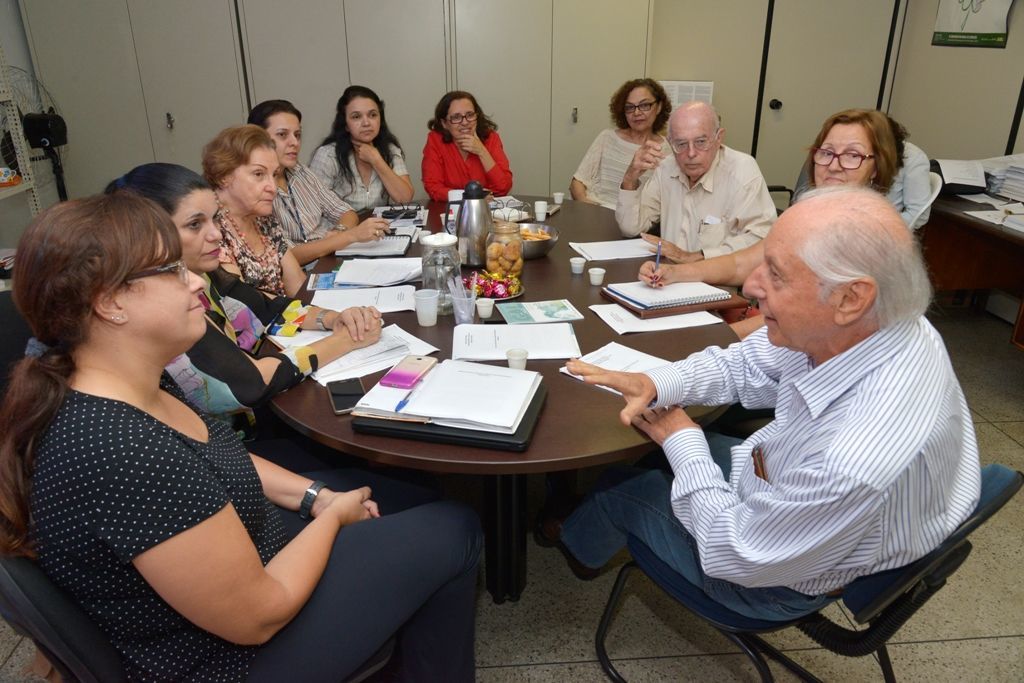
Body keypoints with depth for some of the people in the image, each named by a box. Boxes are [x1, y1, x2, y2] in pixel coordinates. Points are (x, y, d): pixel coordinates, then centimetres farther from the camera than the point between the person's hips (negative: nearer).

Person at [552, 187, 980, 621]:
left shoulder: (858, 460, -45)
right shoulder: (852, 326, -22)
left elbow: (735, 557, -28)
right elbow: (745, 365, -4)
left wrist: (682, 442, -16)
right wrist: (653, 384, -20)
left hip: (769, 578, -6)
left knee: (617, 492, 11)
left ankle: (578, 544, 49)